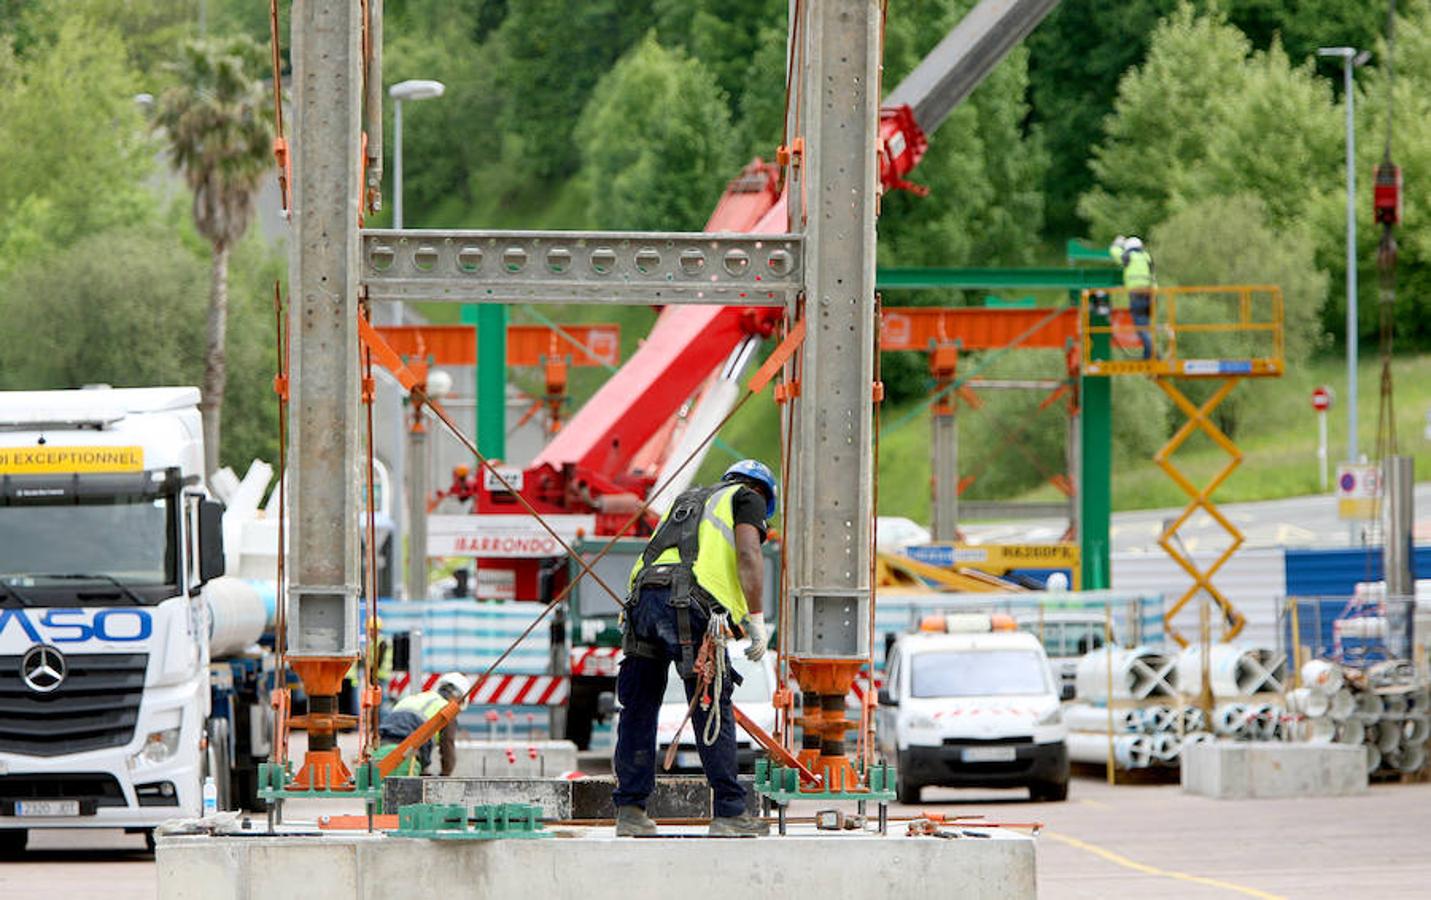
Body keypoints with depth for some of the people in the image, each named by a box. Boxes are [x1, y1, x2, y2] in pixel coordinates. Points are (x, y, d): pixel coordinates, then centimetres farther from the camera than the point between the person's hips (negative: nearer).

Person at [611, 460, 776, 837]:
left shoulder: (686, 500, 36)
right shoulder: (748, 498, 17)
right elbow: (748, 555, -1)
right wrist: (756, 619, -2)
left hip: (643, 597, 6)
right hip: (690, 606, -6)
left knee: (639, 710, 12)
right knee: (714, 712, -1)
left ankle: (630, 811, 12)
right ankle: (728, 813, -1)